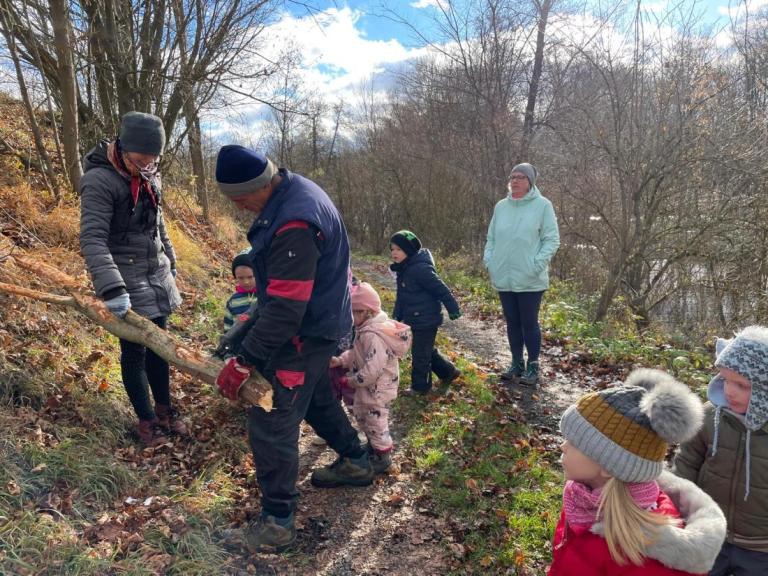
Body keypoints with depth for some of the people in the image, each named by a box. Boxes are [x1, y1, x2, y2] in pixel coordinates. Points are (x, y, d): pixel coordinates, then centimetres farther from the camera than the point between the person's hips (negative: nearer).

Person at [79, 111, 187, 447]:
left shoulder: (149, 177, 5)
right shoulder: (100, 181, -17)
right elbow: (92, 240, -25)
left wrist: (170, 262, 23)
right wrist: (112, 288, -35)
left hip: (157, 277, 6)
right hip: (127, 281, -6)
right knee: (134, 351, 5)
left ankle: (165, 409, 29)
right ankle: (146, 419, 20)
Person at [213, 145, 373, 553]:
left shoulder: (293, 226, -32)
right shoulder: (292, 190, 1)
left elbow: (285, 310, -31)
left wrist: (244, 362, -25)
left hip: (306, 332, -10)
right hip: (317, 319, 11)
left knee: (271, 424, -3)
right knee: (316, 397, 27)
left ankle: (277, 521, 12)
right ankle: (355, 463, 46)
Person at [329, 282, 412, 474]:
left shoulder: (373, 335, -32)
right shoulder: (367, 330, 2)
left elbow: (372, 370, -35)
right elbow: (356, 353, 12)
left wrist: (352, 381, -22)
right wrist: (340, 360, -4)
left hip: (376, 390, -10)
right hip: (370, 387, 10)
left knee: (376, 422, 7)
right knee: (362, 415, 27)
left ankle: (383, 457, 27)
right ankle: (373, 445, 47)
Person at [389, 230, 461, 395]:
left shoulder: (421, 269, -24)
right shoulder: (403, 269, 7)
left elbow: (440, 289, -21)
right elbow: (401, 296, 17)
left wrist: (453, 309, -17)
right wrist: (397, 316, 19)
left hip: (426, 320, -10)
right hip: (415, 320, 10)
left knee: (420, 354, 3)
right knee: (427, 350, 22)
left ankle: (420, 386, 18)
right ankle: (449, 372, 38)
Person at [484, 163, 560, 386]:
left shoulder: (542, 205, -4)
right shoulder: (501, 206, 9)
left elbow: (552, 240, -6)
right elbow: (491, 238, 16)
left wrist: (537, 264, -17)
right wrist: (488, 260, 2)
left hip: (530, 280, -4)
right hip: (503, 278, 4)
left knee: (529, 323, 4)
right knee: (512, 323, 13)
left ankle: (533, 366, 18)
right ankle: (517, 363, 26)